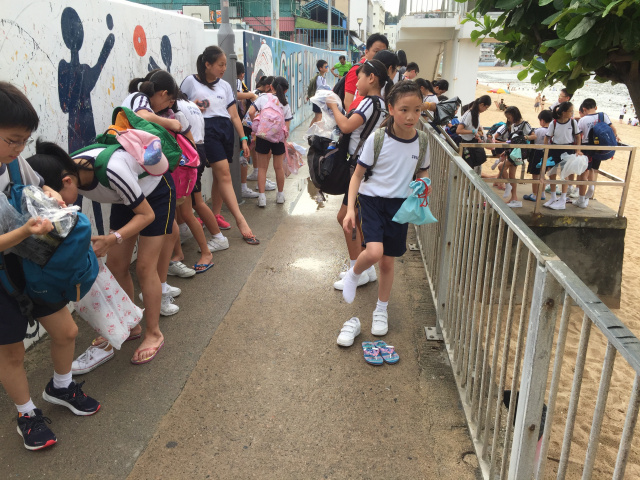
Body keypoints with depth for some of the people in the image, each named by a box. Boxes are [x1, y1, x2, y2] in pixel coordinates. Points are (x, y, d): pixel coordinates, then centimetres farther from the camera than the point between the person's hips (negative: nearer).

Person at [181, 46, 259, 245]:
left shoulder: (225, 86, 17)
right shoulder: (191, 82, 6)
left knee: (220, 175, 4)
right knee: (224, 174, -14)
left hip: (226, 129, 5)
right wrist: (193, 107, -10)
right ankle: (240, 220, -17)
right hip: (207, 129, -5)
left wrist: (243, 139, 8)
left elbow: (234, 116, 14)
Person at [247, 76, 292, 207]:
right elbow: (287, 127, 1)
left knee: (262, 167, 7)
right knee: (278, 167, 15)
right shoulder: (286, 105, 5)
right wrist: (285, 139, 14)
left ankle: (262, 196, 3)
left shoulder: (264, 98, 0)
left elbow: (251, 112, -10)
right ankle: (280, 194, 26)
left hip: (262, 136, -1)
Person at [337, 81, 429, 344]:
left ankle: (381, 310, 32)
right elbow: (357, 175, -7)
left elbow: (422, 174, 13)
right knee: (374, 252, -25)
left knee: (388, 262, 10)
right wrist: (351, 208, -15)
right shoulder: (377, 139, -14)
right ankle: (353, 275, 11)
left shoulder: (421, 142, -4)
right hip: (372, 199, -3)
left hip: (399, 204, 3)